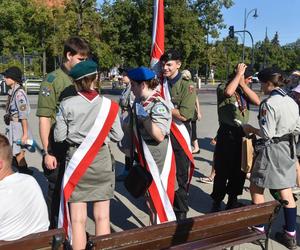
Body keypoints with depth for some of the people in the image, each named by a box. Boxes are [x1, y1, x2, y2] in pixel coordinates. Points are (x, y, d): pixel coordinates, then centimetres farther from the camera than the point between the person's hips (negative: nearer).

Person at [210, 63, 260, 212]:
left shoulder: (244, 90, 13)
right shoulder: (222, 87, -4)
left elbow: (257, 101, -3)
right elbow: (228, 92, -28)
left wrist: (243, 84, -4)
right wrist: (239, 74, -16)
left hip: (242, 133, 6)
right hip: (227, 134, -6)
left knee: (239, 171, 14)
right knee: (222, 171, 0)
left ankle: (232, 200, 30)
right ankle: (216, 203, 14)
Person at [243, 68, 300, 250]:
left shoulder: (269, 103, -18)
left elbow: (267, 133, -19)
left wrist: (250, 129, -4)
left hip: (271, 150, -7)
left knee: (256, 188, 10)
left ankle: (259, 229, 20)